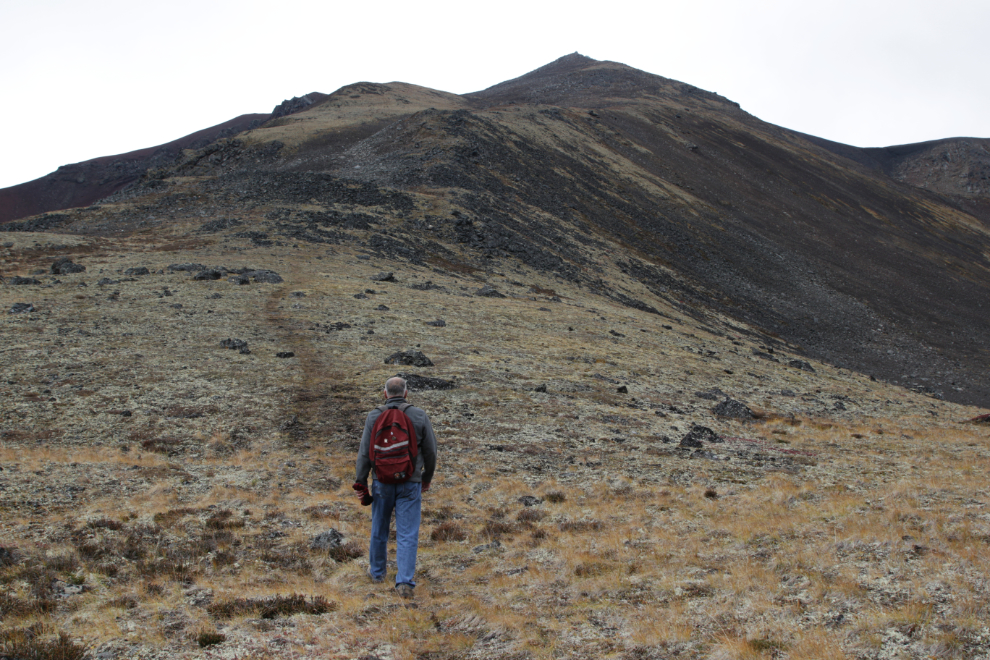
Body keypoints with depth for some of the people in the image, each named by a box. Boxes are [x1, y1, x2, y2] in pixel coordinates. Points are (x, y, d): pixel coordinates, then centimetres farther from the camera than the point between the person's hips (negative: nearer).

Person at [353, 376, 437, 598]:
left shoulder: (375, 416, -6)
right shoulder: (419, 416, -6)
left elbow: (365, 453, -6)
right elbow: (430, 451, 1)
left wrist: (360, 484, 1)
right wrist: (427, 477, 17)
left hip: (382, 482, 1)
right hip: (410, 484, -1)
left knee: (379, 528, 19)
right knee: (408, 534, 2)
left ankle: (377, 571, 37)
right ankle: (405, 582, -5)